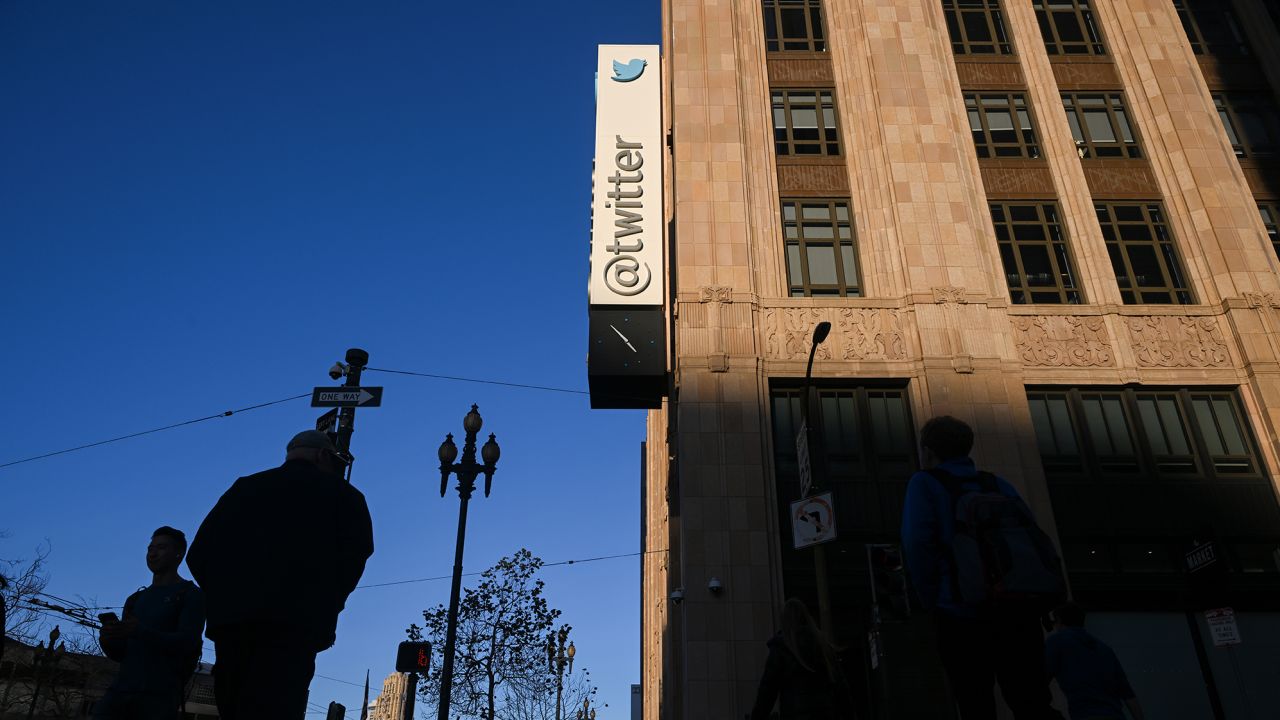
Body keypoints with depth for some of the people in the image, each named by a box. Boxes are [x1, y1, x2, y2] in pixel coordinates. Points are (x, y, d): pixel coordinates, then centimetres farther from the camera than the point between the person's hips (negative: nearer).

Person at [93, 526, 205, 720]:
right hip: (123, 689, 5)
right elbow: (119, 654, 20)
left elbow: (186, 644, -9)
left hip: (161, 693, -5)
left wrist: (141, 632, -24)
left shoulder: (192, 595, 5)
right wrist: (107, 639, -4)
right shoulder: (135, 600, 25)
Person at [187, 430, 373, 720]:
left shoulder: (244, 488, 21)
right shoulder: (342, 494, 11)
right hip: (294, 623, -4)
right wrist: (324, 609, 9)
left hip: (230, 619, 4)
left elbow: (198, 555, 13)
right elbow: (356, 552, -3)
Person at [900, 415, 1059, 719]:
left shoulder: (925, 483, 3)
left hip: (963, 613, -4)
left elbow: (918, 542, -11)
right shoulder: (998, 483, 17)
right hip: (1018, 609, 4)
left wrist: (933, 601, -2)